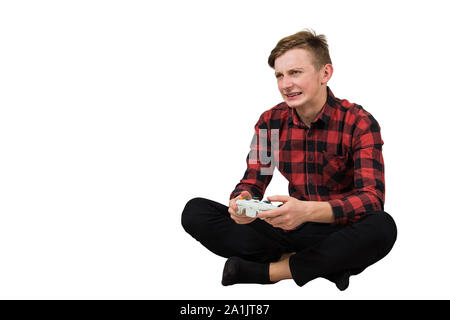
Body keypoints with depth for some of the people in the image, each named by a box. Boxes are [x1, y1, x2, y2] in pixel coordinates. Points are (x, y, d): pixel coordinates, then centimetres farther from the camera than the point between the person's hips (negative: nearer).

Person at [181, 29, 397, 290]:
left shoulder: (359, 123, -11)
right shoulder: (271, 121, 2)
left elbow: (372, 197, -21)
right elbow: (252, 182, 3)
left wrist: (308, 211, -40)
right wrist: (241, 202, -25)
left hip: (338, 233, -3)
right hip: (290, 228, 4)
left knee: (382, 227, -38)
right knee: (195, 211, -12)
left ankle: (261, 271, -23)